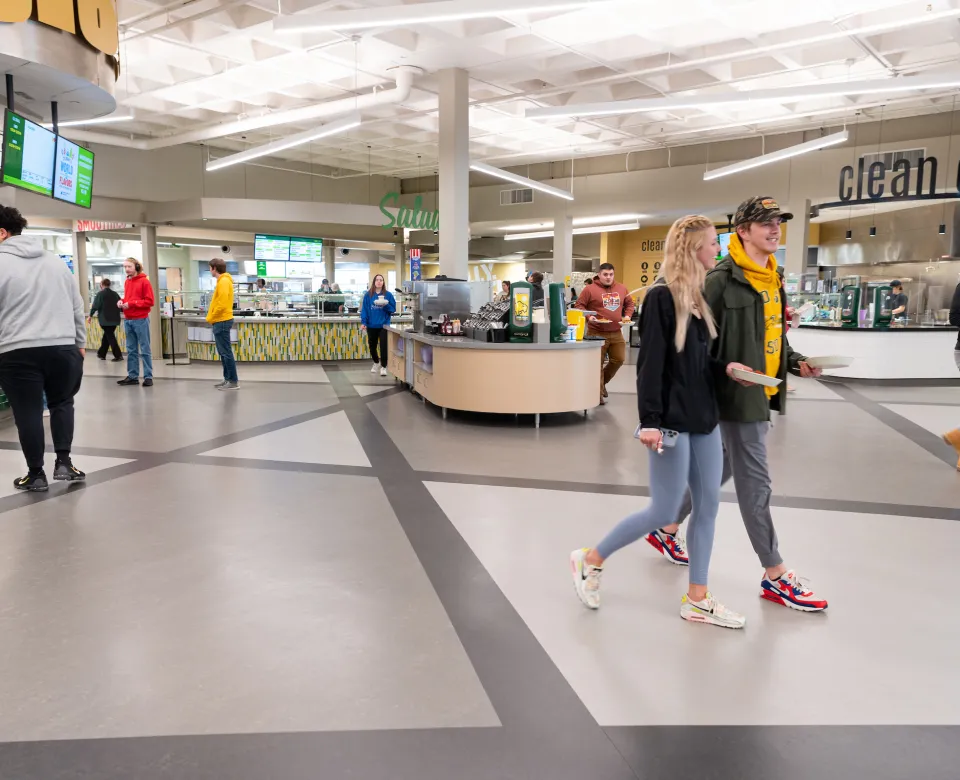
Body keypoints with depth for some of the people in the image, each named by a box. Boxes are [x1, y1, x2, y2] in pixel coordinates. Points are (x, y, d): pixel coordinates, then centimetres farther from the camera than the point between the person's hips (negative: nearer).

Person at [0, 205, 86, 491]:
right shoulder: (56, 261, 13)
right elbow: (77, 308, 16)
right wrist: (80, 343, 22)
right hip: (63, 348, 4)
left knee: (28, 413, 5)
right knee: (62, 404, 19)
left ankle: (36, 474, 14)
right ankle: (63, 462, 11)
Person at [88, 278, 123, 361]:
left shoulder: (100, 294, -8)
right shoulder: (115, 294, 7)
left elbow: (95, 306, -11)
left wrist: (90, 316, 1)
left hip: (105, 320, -5)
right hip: (115, 319, 5)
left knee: (110, 337, -3)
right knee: (106, 336, 17)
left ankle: (118, 355, -11)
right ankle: (102, 354, 24)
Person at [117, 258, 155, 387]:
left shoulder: (144, 281, -6)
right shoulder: (126, 282, 13)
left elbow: (149, 301, -11)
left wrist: (131, 304, -16)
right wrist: (122, 301, 2)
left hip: (141, 320, -6)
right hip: (128, 320, 6)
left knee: (145, 350, -2)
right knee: (131, 350, 9)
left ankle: (148, 377, 1)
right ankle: (132, 376, 14)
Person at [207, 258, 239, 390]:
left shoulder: (223, 282, -15)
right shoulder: (223, 281, 16)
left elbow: (222, 304, -23)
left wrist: (211, 318, -12)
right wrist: (213, 318, 15)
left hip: (222, 321, -10)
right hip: (221, 321, 10)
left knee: (226, 352, -7)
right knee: (223, 352, 13)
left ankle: (233, 381, -4)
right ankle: (228, 379, 18)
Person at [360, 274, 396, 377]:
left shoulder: (388, 295, -1)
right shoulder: (368, 295, 1)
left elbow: (393, 309, 0)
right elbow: (364, 309, -1)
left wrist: (386, 305, -18)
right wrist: (363, 322, -9)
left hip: (384, 325, -2)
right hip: (371, 325, 2)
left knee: (383, 346, -6)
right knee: (372, 346, 14)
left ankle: (383, 367, 8)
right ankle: (376, 362, 39)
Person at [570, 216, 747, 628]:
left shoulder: (698, 296, 12)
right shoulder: (661, 297, -13)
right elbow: (650, 363, -18)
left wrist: (727, 368, 4)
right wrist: (649, 420, -21)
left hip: (703, 418, 9)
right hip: (672, 420, -8)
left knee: (708, 505, 9)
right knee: (664, 510, -2)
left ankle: (698, 599, 20)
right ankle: (590, 560, 17)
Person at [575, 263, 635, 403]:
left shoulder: (621, 289, 9)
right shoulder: (590, 289, -6)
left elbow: (630, 303, 21)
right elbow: (579, 305, -4)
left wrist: (627, 315, 3)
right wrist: (589, 316, -19)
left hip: (616, 333, 5)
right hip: (596, 333, -5)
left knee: (618, 359, 9)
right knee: (597, 363, -1)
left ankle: (602, 382, 30)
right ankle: (598, 393, 9)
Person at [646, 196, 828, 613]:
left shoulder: (773, 280, 14)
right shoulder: (722, 280, -14)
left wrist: (796, 362, 5)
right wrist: (728, 370, -23)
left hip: (762, 394, 9)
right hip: (737, 395, -9)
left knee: (720, 469, 18)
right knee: (755, 483, -1)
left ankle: (667, 529, 36)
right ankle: (775, 576, 10)